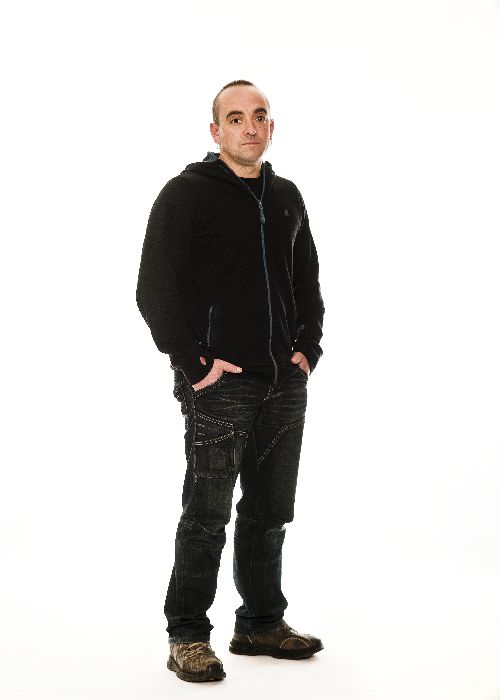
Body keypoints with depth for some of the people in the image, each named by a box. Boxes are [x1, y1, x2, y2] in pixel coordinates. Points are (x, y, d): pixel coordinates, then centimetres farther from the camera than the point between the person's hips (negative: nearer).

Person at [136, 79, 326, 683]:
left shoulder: (286, 197, 15)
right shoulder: (187, 193, -5)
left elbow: (307, 280, 23)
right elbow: (155, 289, -10)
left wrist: (308, 346, 10)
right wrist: (193, 363, -14)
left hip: (285, 382, 6)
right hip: (220, 384, -6)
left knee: (269, 511, 13)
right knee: (208, 513, -2)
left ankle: (262, 624, 25)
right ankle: (187, 637, 10)